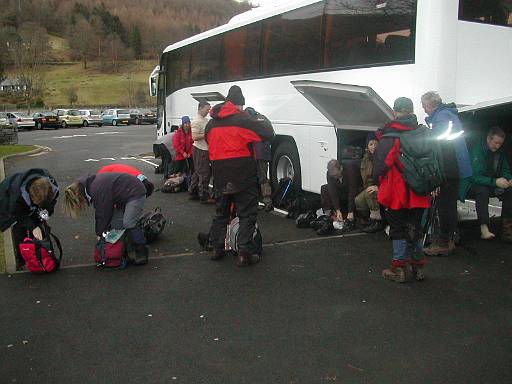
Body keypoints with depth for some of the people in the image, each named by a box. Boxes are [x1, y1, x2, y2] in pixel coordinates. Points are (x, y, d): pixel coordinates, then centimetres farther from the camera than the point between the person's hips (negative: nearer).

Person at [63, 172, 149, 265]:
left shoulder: (97, 190, -28)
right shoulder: (91, 185, 2)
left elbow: (104, 213, -18)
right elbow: (99, 211, 10)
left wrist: (100, 233, -4)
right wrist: (99, 232, 10)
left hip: (136, 193, -10)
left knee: (128, 223, -17)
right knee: (115, 223, 7)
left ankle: (142, 253, -4)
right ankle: (130, 251, 13)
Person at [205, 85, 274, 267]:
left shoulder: (211, 124, 10)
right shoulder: (243, 120, -11)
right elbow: (268, 134, -11)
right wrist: (261, 121, 7)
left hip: (221, 178, 6)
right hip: (243, 177, -6)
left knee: (221, 212, 19)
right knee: (247, 214, 1)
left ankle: (217, 248, 23)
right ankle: (245, 253, -2)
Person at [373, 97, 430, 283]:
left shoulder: (389, 137, -13)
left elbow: (380, 165, -14)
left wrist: (378, 183, 2)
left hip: (396, 193, -4)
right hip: (419, 194, 5)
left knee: (398, 230, 6)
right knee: (415, 229, 16)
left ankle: (399, 268, 9)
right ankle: (418, 266, 23)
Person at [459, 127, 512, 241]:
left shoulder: (500, 151, 3)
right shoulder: (477, 150, -20)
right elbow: (475, 176, -28)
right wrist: (495, 182, -40)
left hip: (491, 184, 7)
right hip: (472, 184, -7)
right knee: (482, 190, -37)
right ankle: (484, 228, -41)